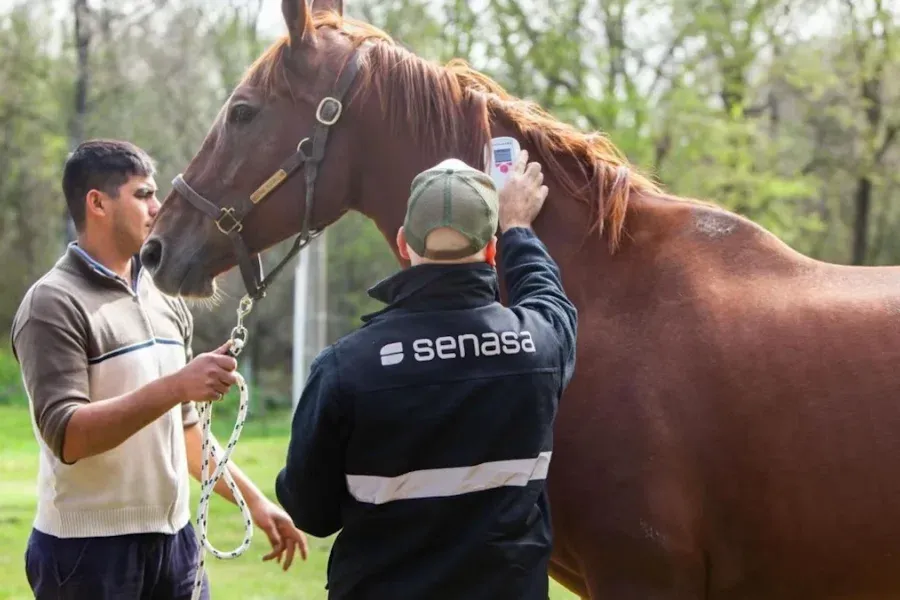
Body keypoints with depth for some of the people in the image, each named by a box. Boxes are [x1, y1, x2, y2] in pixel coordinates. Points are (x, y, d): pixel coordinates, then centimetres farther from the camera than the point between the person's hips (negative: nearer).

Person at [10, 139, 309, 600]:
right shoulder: (54, 305, -11)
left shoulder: (165, 302, 13)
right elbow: (66, 436, -22)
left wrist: (252, 498, 17)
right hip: (89, 549, -7)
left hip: (174, 539, 7)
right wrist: (175, 386, -28)